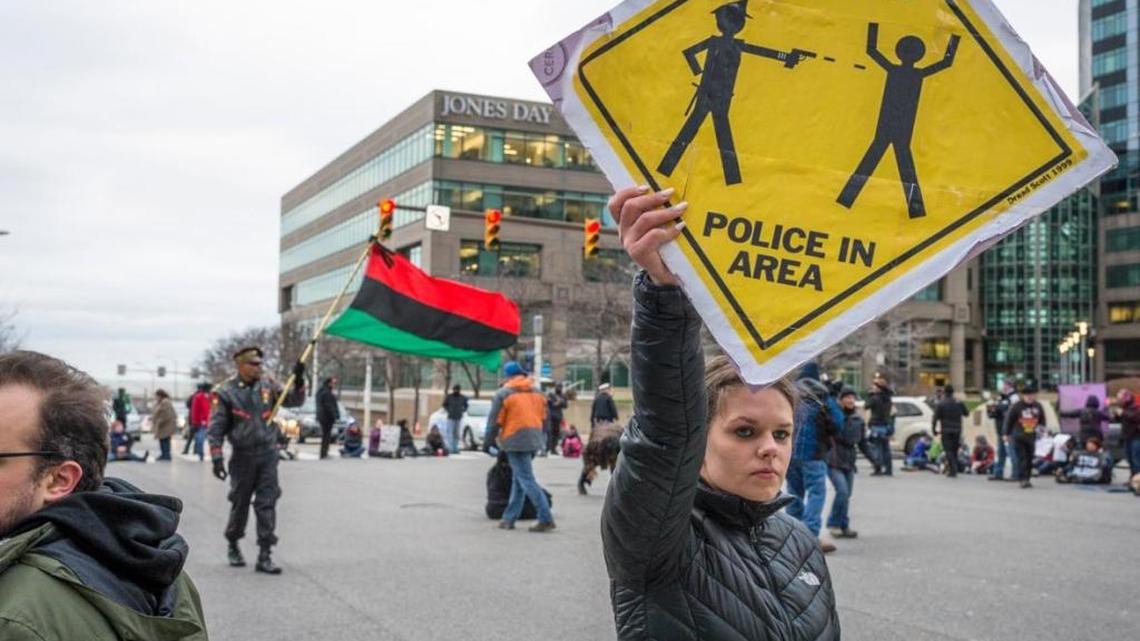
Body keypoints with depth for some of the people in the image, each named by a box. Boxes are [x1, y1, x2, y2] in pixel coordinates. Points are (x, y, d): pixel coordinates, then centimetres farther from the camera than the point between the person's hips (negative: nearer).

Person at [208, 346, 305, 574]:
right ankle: (233, 546, 35)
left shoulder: (267, 385, 3)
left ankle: (264, 556, 3)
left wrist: (298, 381, -13)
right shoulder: (226, 391, -8)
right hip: (242, 457, -2)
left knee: (267, 505, -1)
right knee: (240, 504, 11)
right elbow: (216, 427, -7)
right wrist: (216, 457, -12)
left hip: (268, 455, 2)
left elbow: (294, 401, 5)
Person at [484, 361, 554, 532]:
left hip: (516, 441, -7)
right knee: (518, 479, 16)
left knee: (526, 479, -6)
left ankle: (546, 519, -12)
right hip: (534, 440, 7)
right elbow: (543, 417, 17)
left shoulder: (503, 394, -6)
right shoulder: (537, 392, 13)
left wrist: (487, 442, 4)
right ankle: (509, 518, 19)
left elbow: (495, 421, -6)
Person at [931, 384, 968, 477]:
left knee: (948, 451, -3)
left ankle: (952, 470, -12)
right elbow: (966, 414, 15)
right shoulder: (959, 403, 3)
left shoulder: (941, 404, -7)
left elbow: (935, 418, -8)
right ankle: (954, 470, 16)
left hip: (946, 431, -4)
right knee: (954, 451, 14)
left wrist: (933, 429, 1)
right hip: (957, 430, 4)